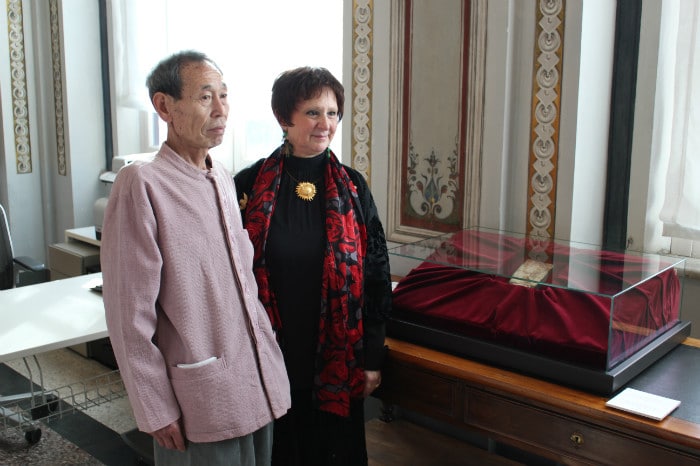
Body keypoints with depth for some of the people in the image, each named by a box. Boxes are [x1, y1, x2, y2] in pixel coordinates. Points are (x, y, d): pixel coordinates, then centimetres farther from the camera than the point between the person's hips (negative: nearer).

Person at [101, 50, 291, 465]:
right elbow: (130, 313, -14)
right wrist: (156, 411, -11)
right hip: (204, 400, -6)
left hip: (261, 384, 7)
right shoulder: (141, 184, -14)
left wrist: (269, 361, 14)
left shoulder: (226, 180, 7)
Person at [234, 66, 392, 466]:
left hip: (336, 359, 1)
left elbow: (376, 273, 1)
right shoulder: (251, 186, -5)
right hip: (270, 357, -1)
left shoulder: (352, 188, -2)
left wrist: (373, 357, 0)